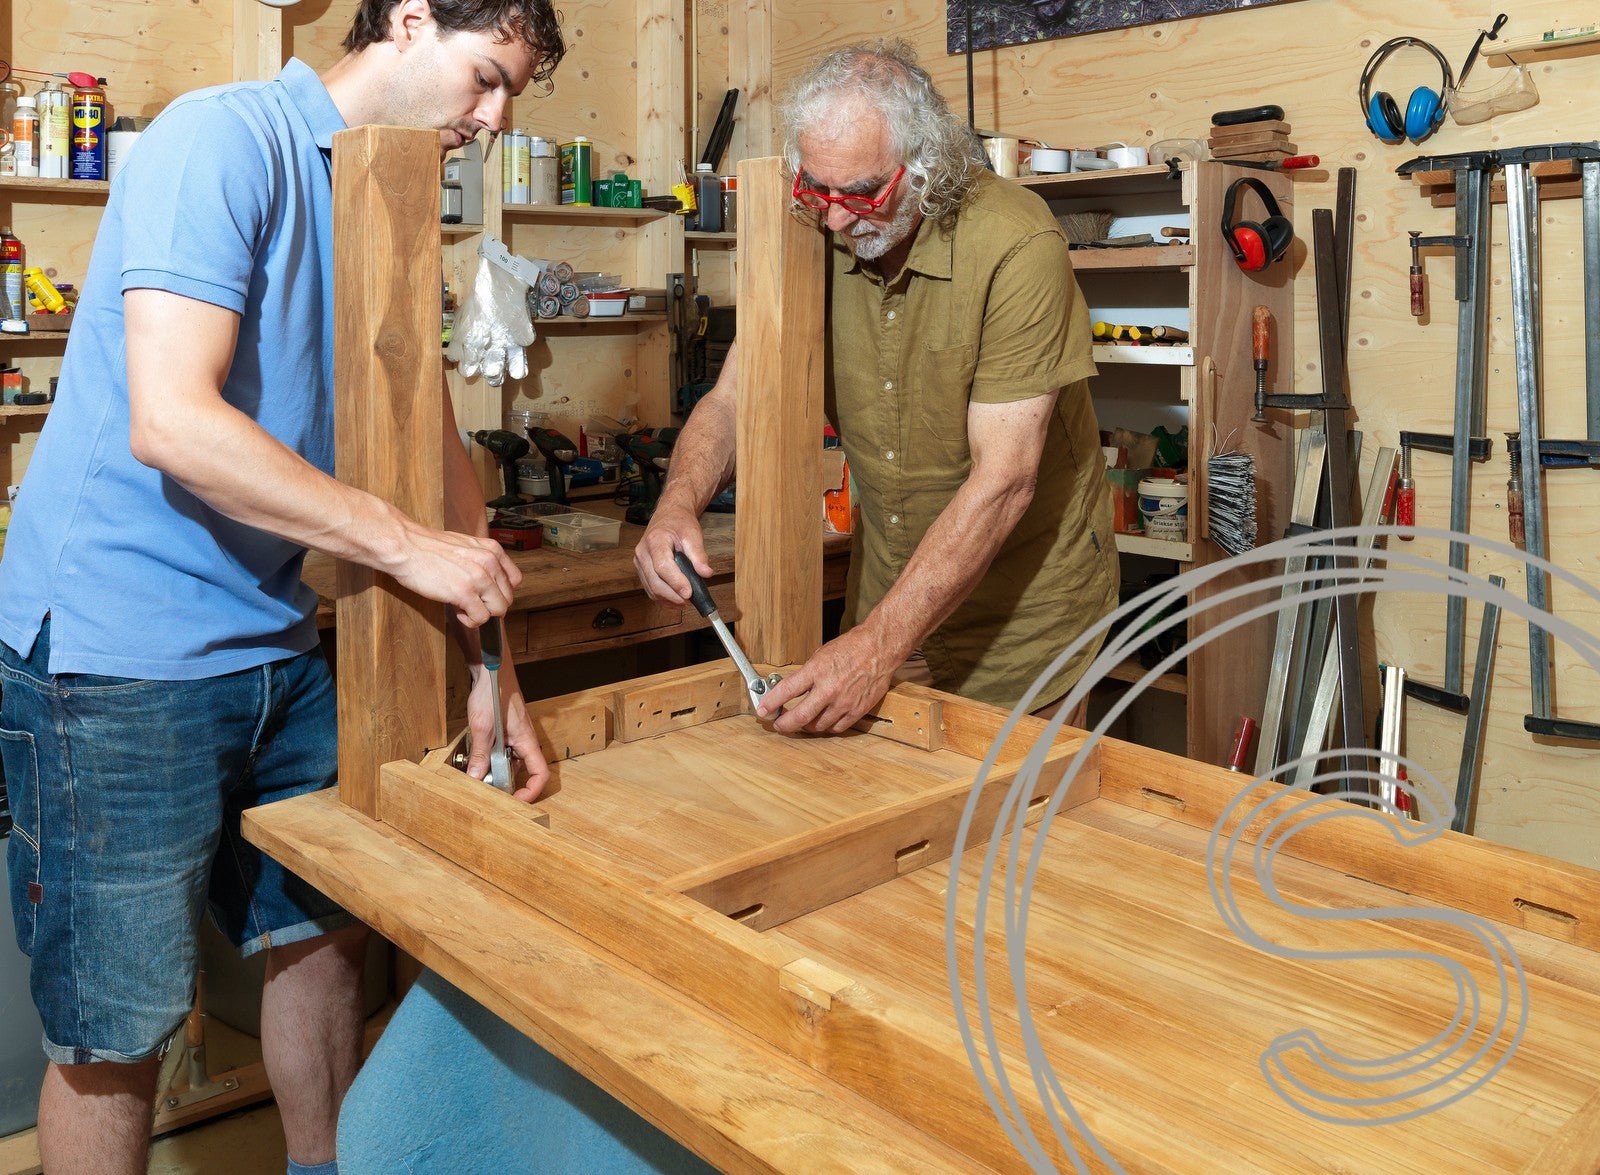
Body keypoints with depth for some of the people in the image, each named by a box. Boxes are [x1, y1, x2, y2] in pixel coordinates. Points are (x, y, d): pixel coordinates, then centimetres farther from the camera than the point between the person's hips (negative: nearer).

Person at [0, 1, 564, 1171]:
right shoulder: (225, 138, -14)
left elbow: (437, 445, 10)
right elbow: (170, 421, -25)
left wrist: (488, 665, 4)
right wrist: (413, 546, -22)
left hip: (275, 642, 8)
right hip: (116, 651, -8)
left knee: (326, 934, 18)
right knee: (117, 1032, 4)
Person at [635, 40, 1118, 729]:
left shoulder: (1016, 246, -25)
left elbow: (1003, 481, -28)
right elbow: (732, 399, -2)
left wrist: (878, 646, -34)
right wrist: (678, 505, -24)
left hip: (1025, 595, -4)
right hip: (889, 582, 5)